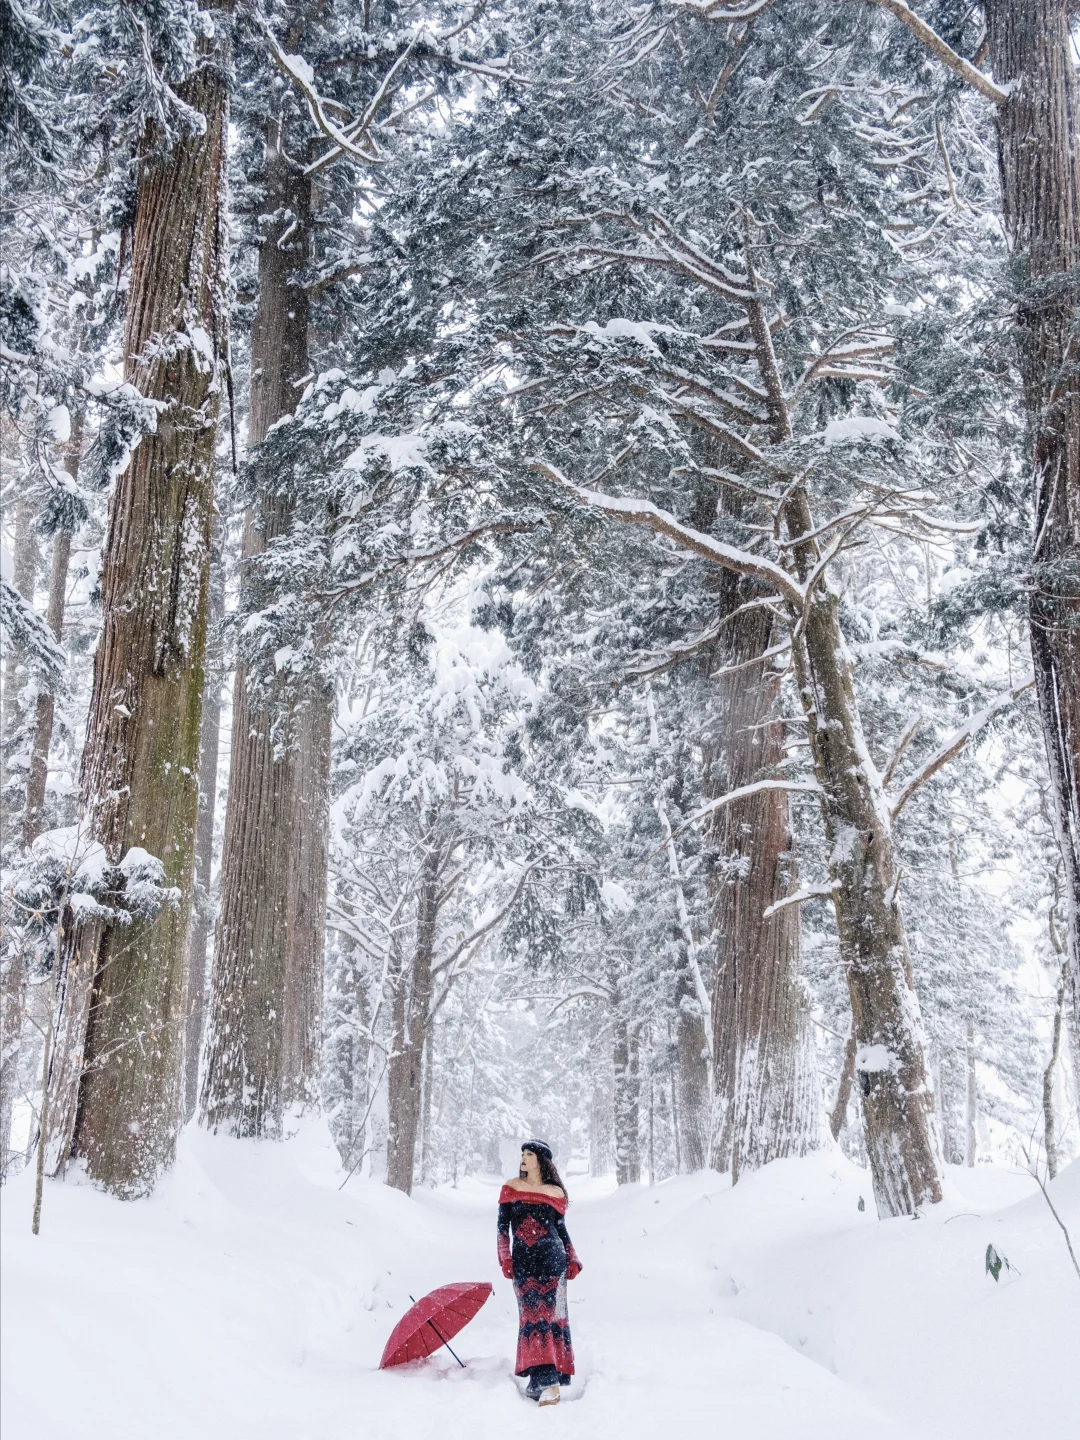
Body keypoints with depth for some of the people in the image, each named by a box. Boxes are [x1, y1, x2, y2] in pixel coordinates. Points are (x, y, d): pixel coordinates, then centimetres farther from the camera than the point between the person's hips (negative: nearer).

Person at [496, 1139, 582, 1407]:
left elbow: (561, 1229, 12)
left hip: (551, 1259, -1)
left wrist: (573, 1261, 5)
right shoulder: (511, 1187, 7)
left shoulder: (555, 1193, 6)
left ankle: (546, 1380, -8)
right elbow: (502, 1226, 7)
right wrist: (505, 1259, -1)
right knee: (533, 1316, -5)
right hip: (523, 1262, 1)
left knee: (550, 1314, -6)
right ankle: (546, 1380, -6)